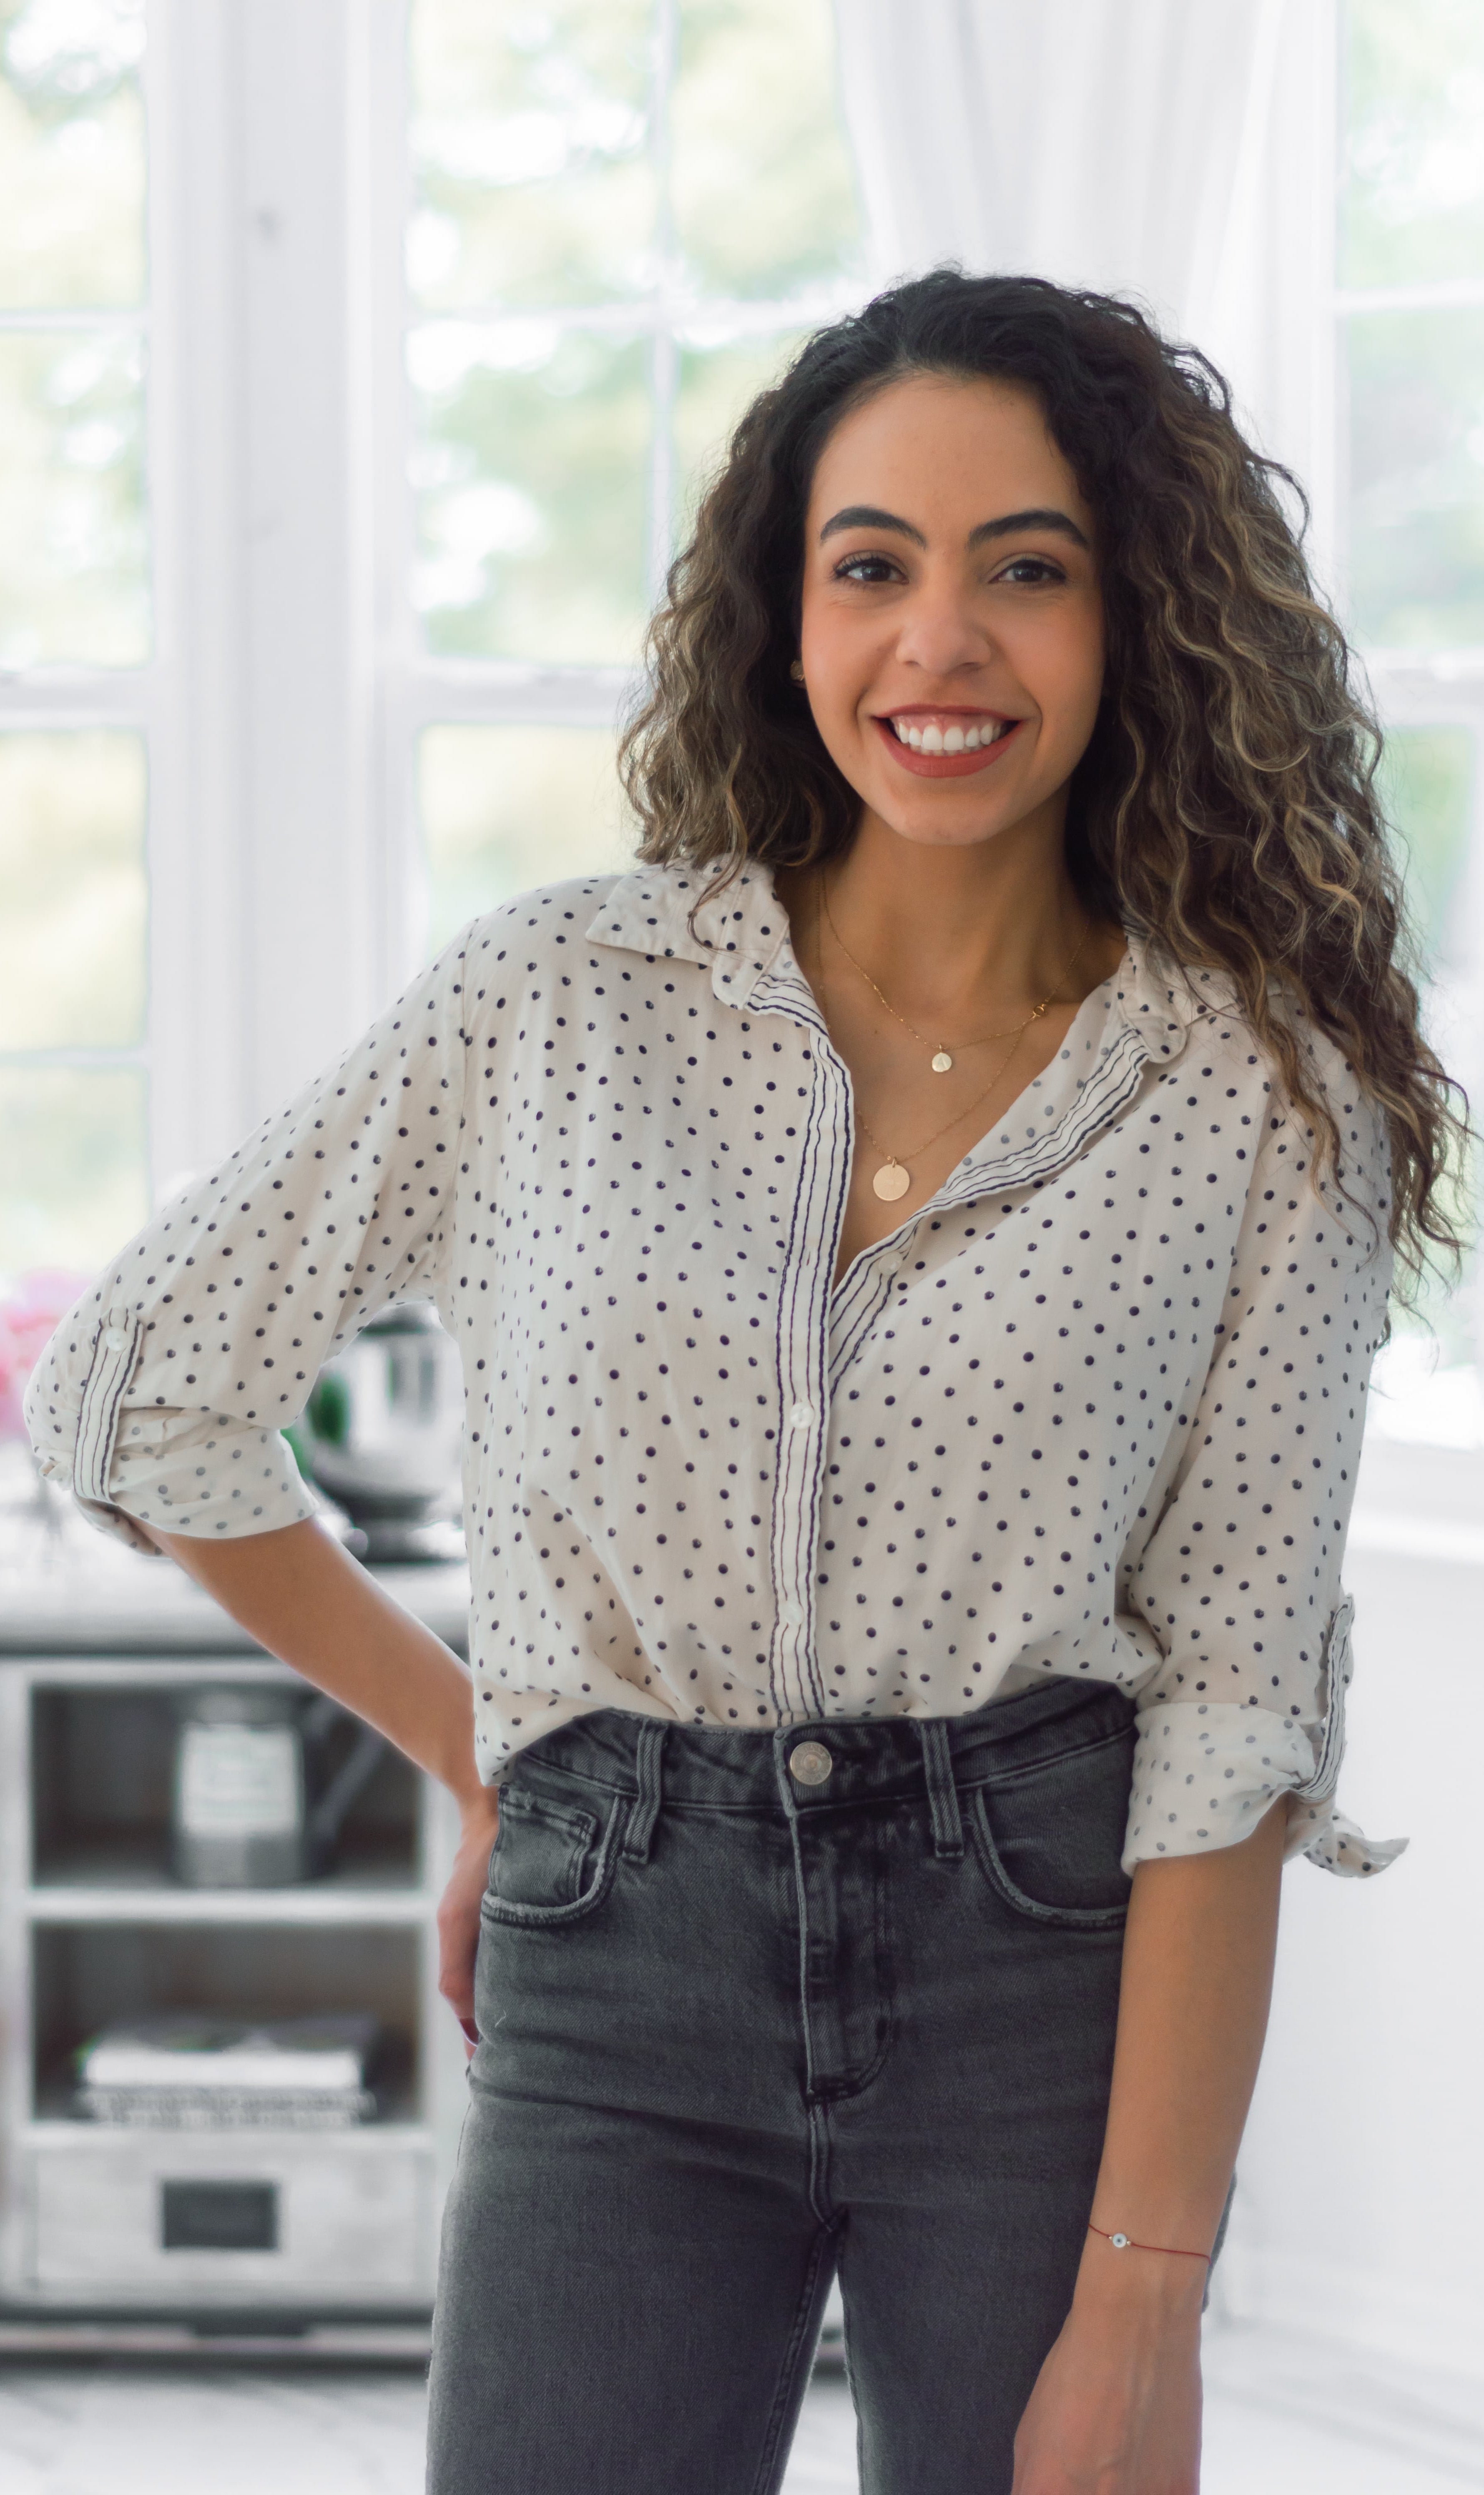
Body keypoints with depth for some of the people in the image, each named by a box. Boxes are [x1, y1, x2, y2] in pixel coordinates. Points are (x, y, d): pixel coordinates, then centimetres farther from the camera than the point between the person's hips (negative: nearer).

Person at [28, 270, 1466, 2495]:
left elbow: (1237, 1701, -6)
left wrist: (1144, 2298, -12)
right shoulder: (564, 998, 0)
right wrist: (483, 1764, 11)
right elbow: (136, 1391, 9)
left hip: (1047, 1970, 0)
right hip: (616, 1984, 0)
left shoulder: (1263, 1099, -1)